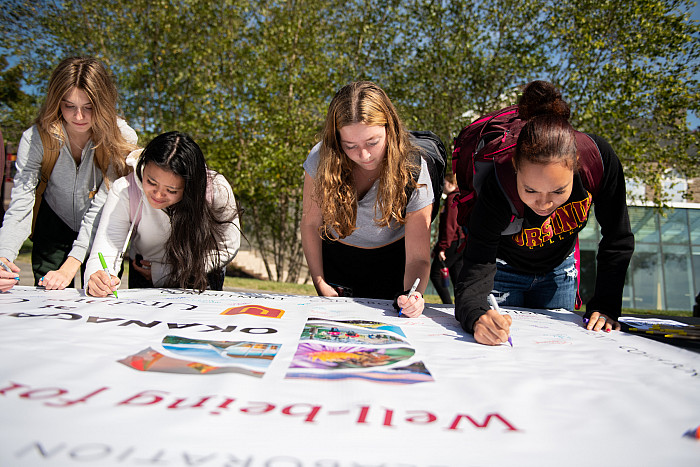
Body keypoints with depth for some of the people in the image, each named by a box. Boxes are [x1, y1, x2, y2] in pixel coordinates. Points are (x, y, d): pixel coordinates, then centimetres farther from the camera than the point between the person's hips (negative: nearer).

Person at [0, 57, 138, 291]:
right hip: (53, 229, 1)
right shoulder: (36, 138, -19)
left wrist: (71, 266, -33)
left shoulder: (122, 138, -23)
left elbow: (102, 207, -26)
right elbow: (20, 206, -23)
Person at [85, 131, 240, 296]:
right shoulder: (123, 191, -24)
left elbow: (227, 247, -14)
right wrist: (97, 279, -50)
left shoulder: (217, 190, -26)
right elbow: (106, 252, -25)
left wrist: (167, 272, -16)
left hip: (200, 274, 0)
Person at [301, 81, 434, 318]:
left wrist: (412, 295, -47)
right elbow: (311, 223, -10)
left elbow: (418, 257, -27)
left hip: (389, 264, -1)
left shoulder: (412, 171, -27)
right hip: (335, 259, 2)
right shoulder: (322, 159, -23)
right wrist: (320, 284, -8)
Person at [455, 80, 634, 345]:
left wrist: (604, 307, -20)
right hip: (504, 269, -2)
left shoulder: (599, 157, -31)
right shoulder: (496, 188, -39)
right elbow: (474, 278, -41)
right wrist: (478, 318, -63)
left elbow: (618, 240, -16)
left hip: (559, 269, 3)